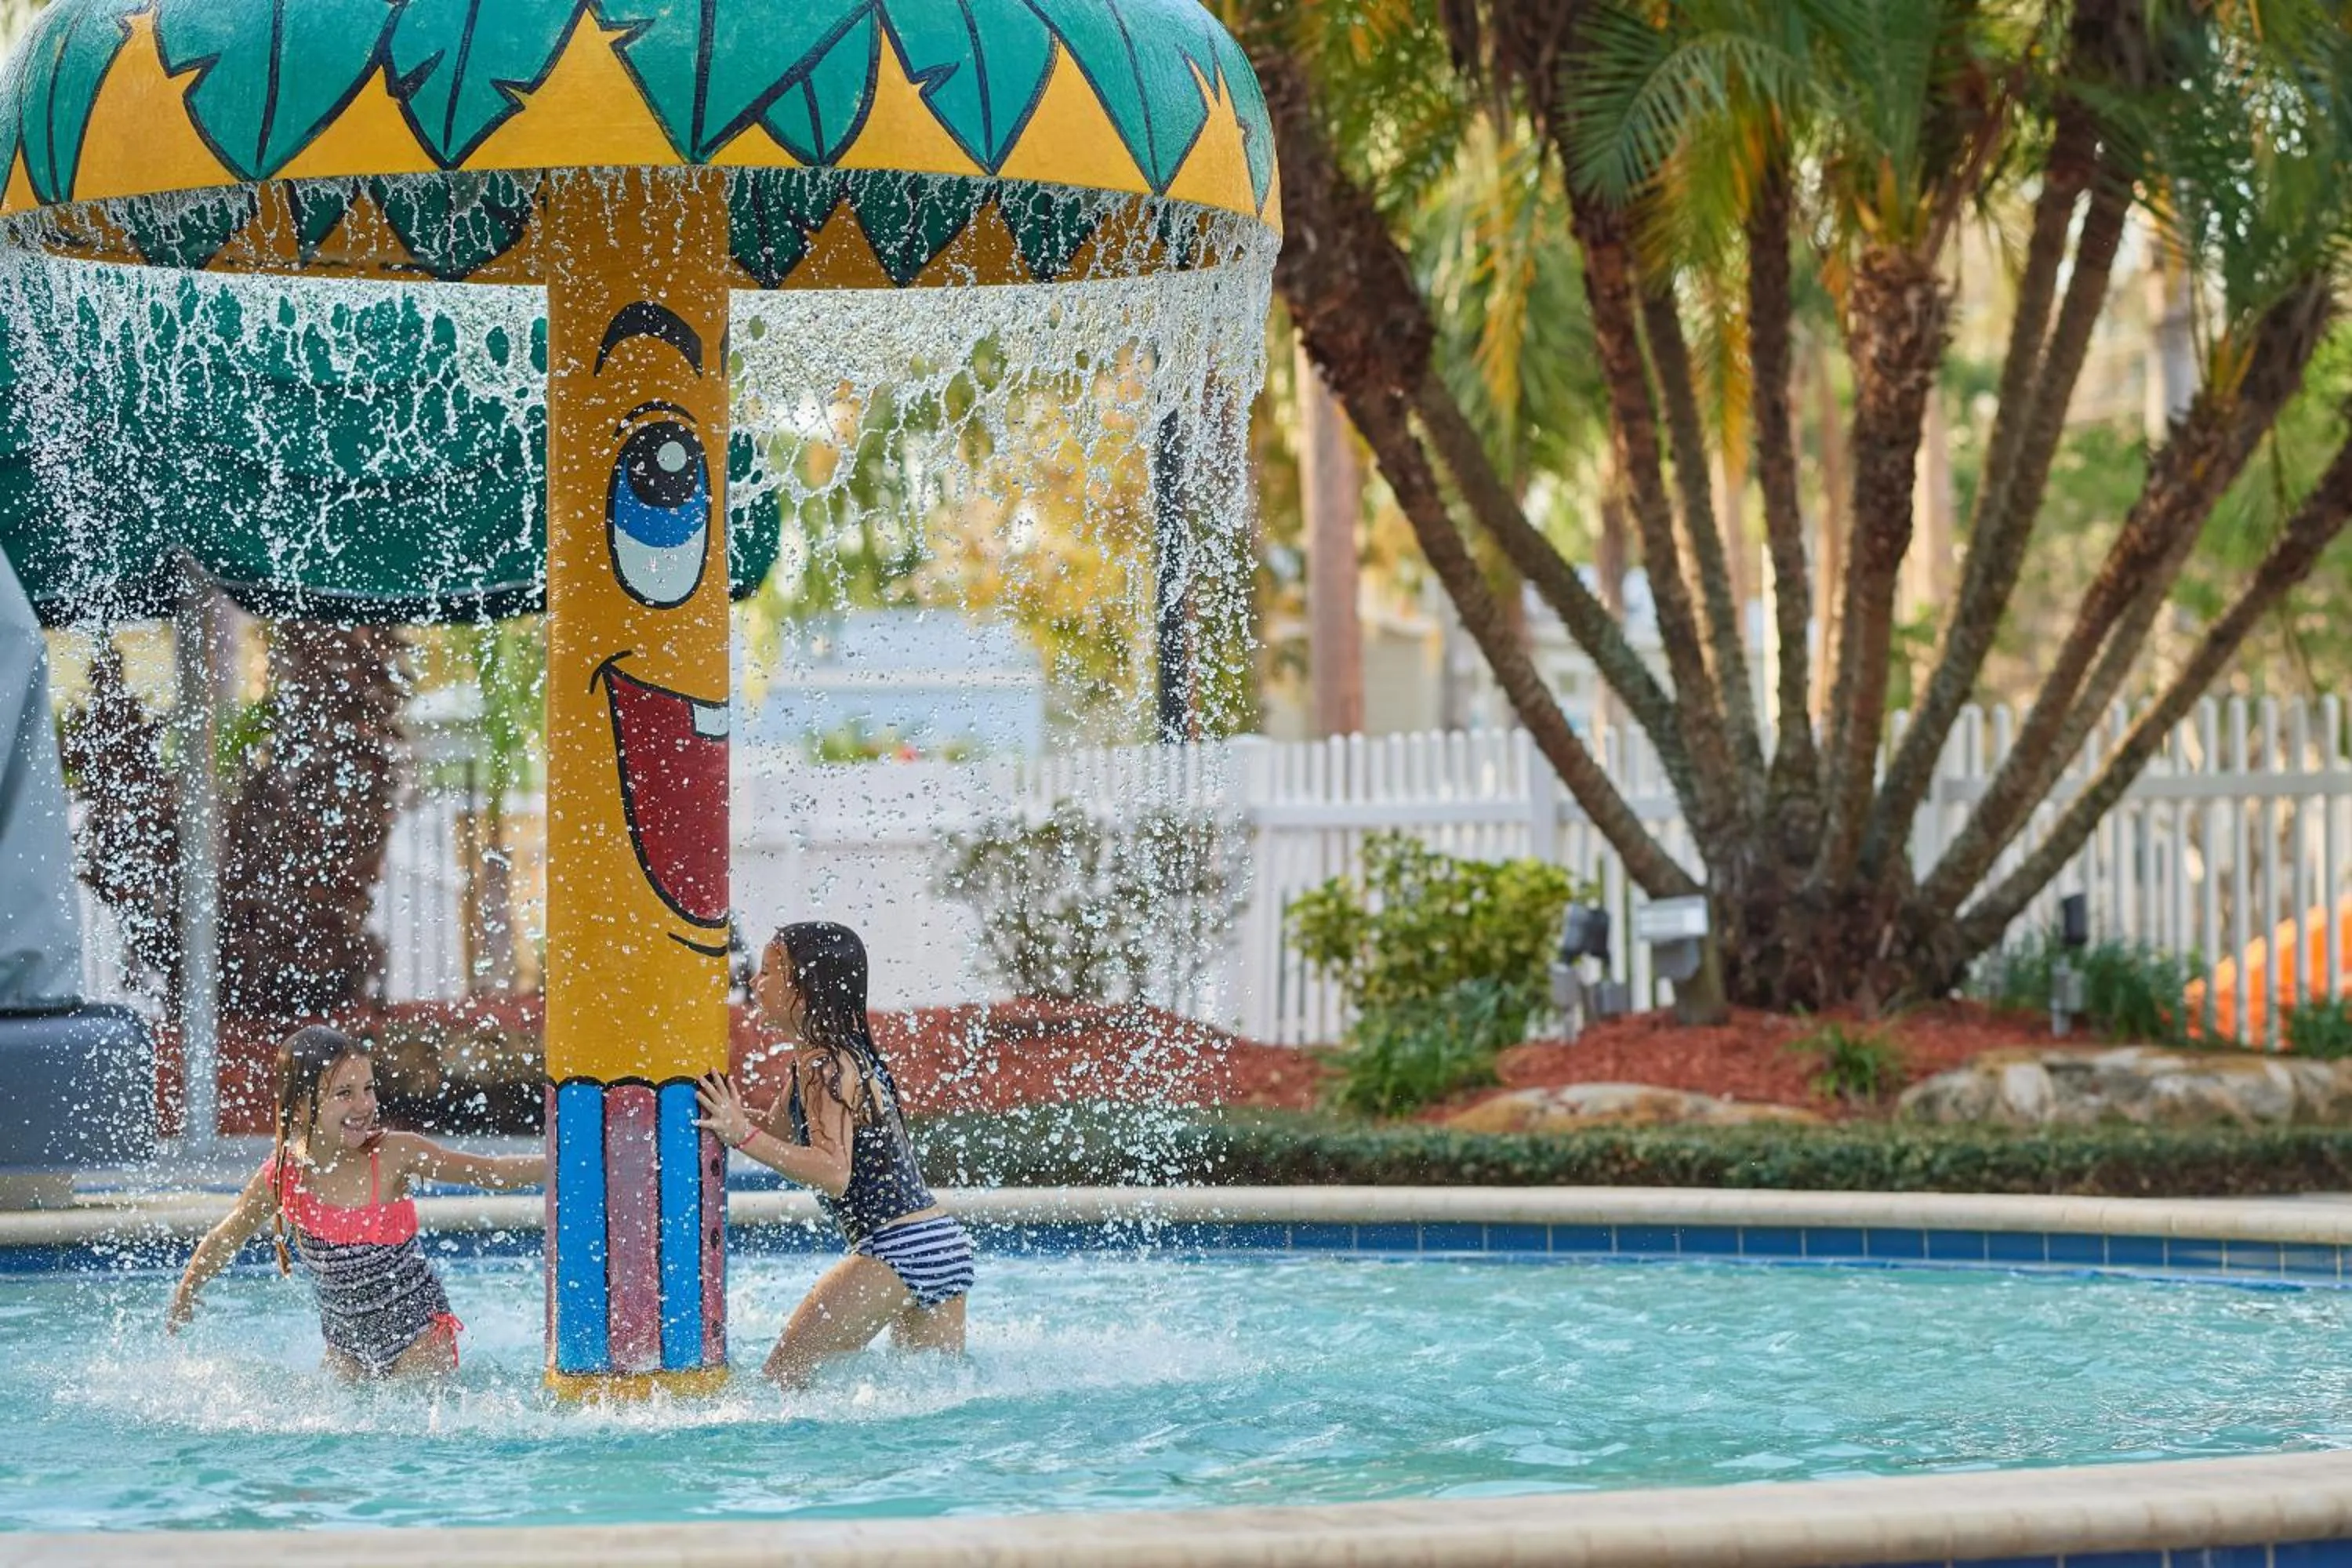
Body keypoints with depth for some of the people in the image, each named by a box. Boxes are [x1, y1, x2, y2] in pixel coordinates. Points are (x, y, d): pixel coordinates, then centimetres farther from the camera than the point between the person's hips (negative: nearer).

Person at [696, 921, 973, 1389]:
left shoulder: (825, 1067, -13)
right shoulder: (845, 1055, 16)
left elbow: (834, 1173, -25)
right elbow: (776, 1130, 29)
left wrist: (744, 1135, -26)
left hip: (897, 1252, -10)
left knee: (783, 1371, -9)